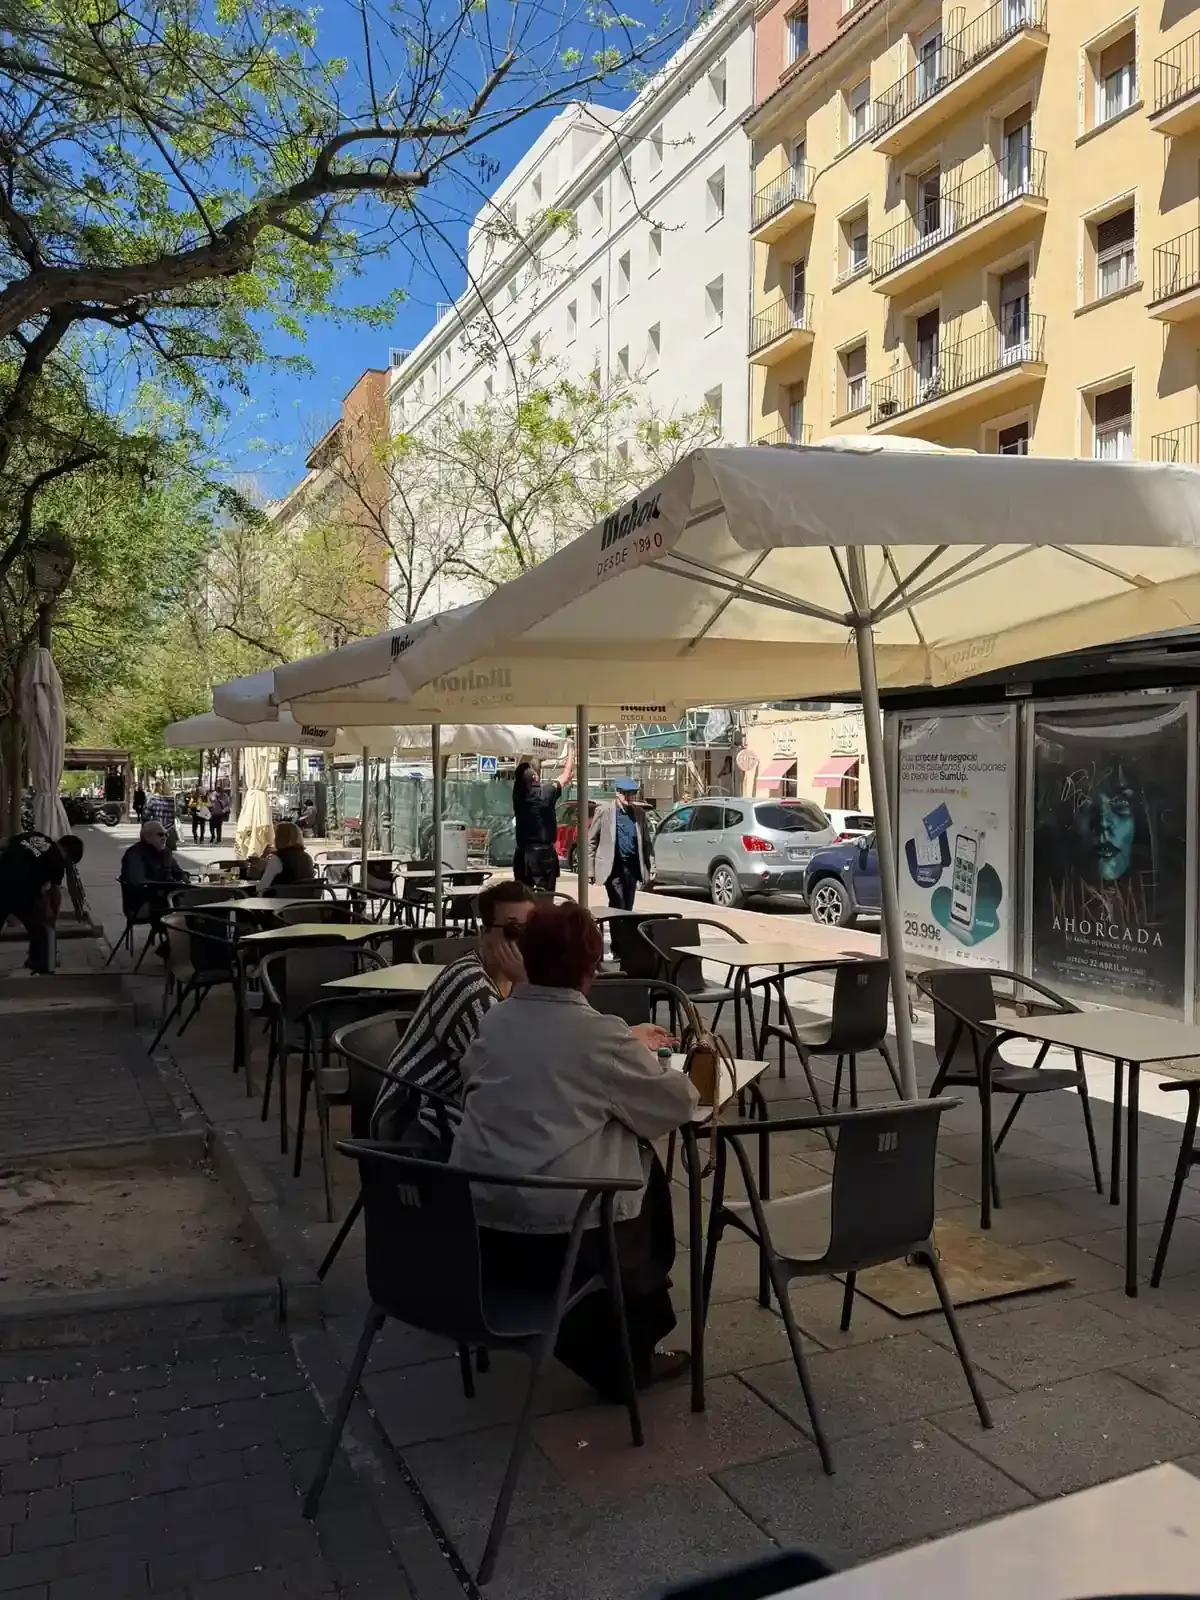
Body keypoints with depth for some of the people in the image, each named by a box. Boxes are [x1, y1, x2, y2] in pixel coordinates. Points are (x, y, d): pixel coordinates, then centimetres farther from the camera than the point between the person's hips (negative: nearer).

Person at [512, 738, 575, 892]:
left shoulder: (518, 792, -2)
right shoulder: (546, 793, -12)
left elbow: (521, 769, 12)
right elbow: (567, 775, 0)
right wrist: (571, 748, 12)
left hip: (522, 854, 5)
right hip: (543, 853, -5)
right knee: (545, 897, -2)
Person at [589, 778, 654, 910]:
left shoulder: (639, 812, 8)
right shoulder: (604, 810, -3)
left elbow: (646, 842, 12)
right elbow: (591, 840, -2)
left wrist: (651, 867, 4)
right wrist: (591, 869, -6)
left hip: (632, 866, 4)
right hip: (613, 866, -4)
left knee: (628, 908, 9)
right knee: (617, 907, -10)